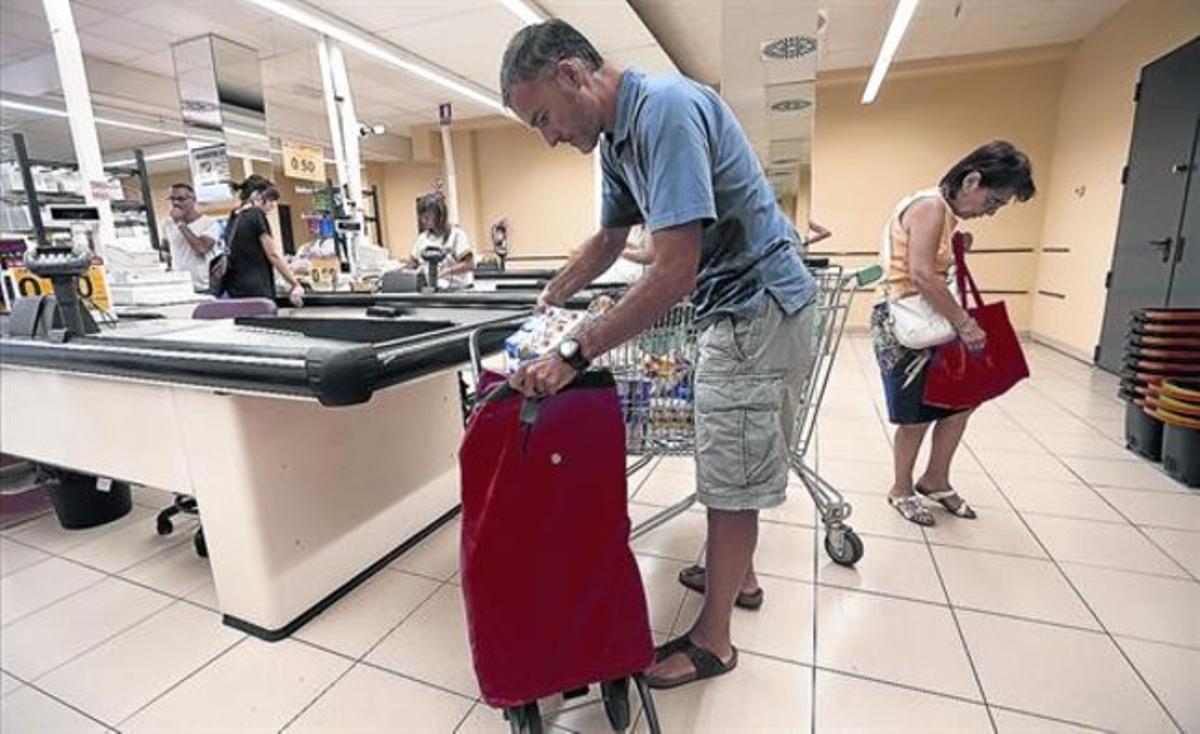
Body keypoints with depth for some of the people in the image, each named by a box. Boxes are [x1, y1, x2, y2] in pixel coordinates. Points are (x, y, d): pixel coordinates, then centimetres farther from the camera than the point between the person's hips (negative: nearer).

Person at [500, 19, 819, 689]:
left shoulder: (666, 109, -22)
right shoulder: (617, 140, 8)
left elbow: (675, 273, -29)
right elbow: (608, 242, 20)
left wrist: (576, 355, -25)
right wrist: (546, 303, 21)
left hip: (761, 310, -9)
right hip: (735, 310, 9)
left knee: (733, 478, 0)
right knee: (734, 465, 20)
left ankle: (712, 641, 19)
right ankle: (738, 574, 41)